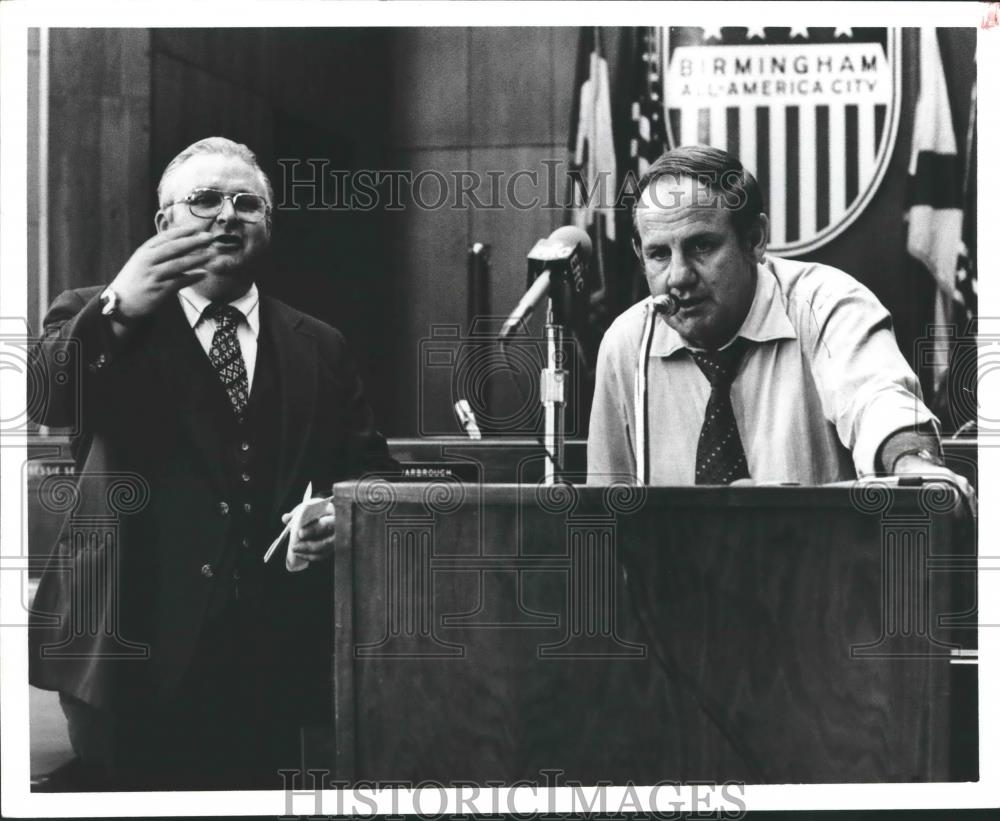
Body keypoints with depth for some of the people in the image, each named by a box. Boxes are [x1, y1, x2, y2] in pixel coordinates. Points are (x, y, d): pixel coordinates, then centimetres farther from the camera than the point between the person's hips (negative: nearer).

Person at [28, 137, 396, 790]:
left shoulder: (318, 348, 14)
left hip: (270, 659, 3)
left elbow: (369, 465, 16)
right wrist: (117, 311, -31)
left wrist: (349, 511, -7)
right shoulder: (98, 321, 4)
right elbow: (37, 399, -15)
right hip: (135, 655, -2)